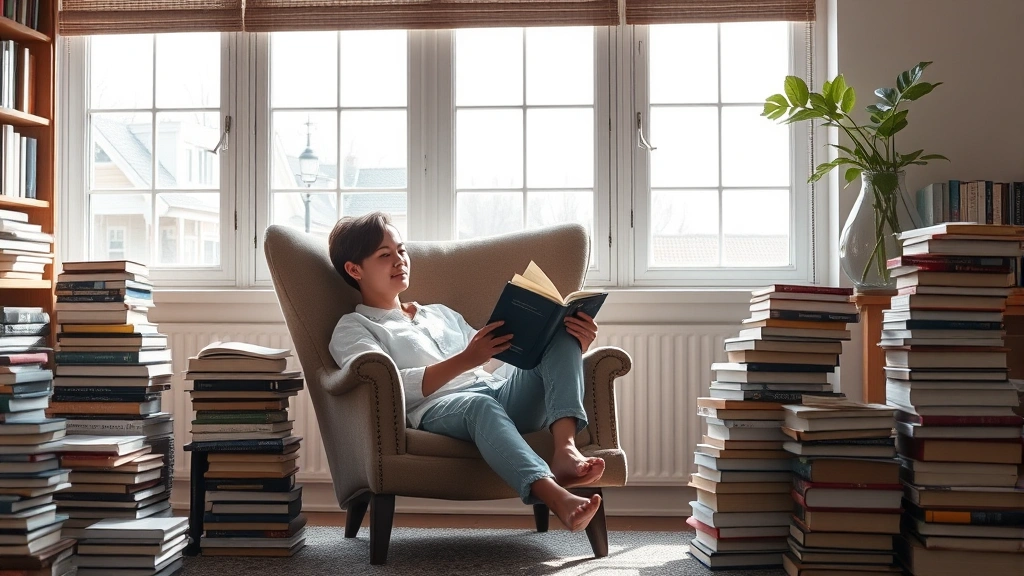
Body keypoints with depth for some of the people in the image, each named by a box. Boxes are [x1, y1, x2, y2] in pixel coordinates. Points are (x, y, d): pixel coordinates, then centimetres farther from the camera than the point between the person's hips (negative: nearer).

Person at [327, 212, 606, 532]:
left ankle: (565, 449, -38)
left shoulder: (441, 314, 36)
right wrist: (465, 360, -20)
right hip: (437, 410, -6)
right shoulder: (352, 330, 16)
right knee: (479, 403, -40)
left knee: (561, 333, -16)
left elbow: (499, 360, 25)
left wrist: (570, 350, 6)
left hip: (503, 392, 6)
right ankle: (556, 497, -59)